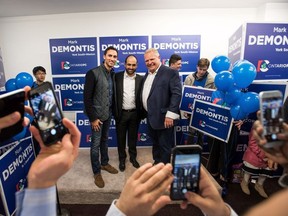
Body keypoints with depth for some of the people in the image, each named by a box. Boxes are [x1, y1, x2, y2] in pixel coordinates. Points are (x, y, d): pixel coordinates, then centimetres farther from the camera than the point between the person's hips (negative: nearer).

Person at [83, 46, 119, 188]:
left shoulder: (113, 74, 3)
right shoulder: (93, 73, -17)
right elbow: (87, 97, -18)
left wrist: (111, 111, 9)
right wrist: (93, 118, -17)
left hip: (108, 114, 7)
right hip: (97, 115, -6)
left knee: (105, 140, 21)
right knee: (96, 144, 6)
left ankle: (104, 163, 40)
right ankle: (96, 172, 23)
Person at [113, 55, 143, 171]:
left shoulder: (140, 79, 0)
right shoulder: (117, 77, -3)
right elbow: (113, 95, -3)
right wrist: (115, 112, -7)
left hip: (134, 113, 1)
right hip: (121, 113, -1)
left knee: (133, 137, 16)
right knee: (121, 138, 12)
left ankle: (133, 157, 36)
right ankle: (122, 159, 32)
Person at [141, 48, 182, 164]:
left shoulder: (171, 72, -10)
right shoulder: (147, 74, 15)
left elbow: (177, 93, -18)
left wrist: (170, 114, -23)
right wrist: (145, 112, 13)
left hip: (163, 118, -8)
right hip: (150, 117, 8)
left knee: (165, 146, 7)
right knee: (155, 144, 21)